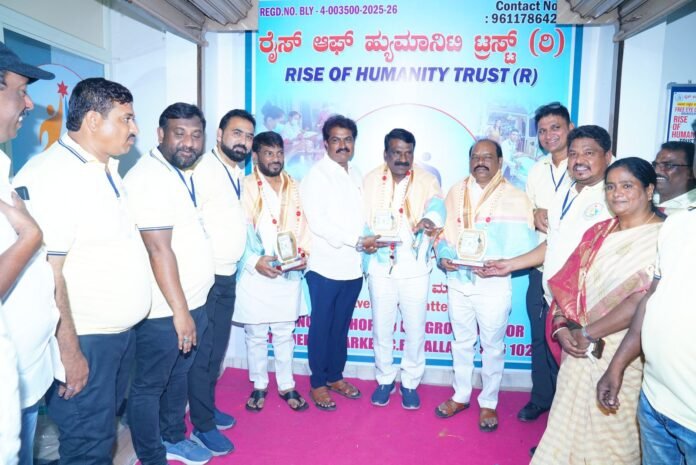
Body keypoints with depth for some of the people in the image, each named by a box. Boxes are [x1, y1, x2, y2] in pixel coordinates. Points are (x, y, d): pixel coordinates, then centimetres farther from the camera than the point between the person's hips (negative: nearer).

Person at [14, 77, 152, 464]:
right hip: (85, 339, -8)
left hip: (122, 330, 9)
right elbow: (47, 273, -22)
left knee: (107, 425, 22)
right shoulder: (52, 175, -19)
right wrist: (69, 351, -20)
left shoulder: (107, 168, 10)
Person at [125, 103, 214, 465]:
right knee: (149, 385, 9)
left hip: (194, 301, 9)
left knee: (179, 375, 22)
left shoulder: (186, 173, 8)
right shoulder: (150, 177, -18)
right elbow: (159, 249, -22)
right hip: (164, 309, -9)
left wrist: (190, 306, 12)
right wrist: (180, 310, -19)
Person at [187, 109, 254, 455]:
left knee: (217, 349, 19)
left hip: (228, 275, 8)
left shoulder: (239, 173, 11)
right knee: (203, 352, 3)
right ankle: (203, 426, 18)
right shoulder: (203, 170, -14)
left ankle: (207, 407, 35)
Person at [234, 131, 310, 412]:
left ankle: (286, 386, 27)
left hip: (289, 274, 3)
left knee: (284, 334, 13)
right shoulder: (244, 187, -4)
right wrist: (254, 261, -18)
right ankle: (259, 386, 28)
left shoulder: (295, 189, 9)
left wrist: (303, 254, -6)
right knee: (255, 335, 10)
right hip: (255, 274, -3)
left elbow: (303, 226, 10)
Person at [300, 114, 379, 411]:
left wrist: (369, 238, -2)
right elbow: (317, 221, -17)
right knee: (322, 327, 7)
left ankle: (335, 376, 31)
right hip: (326, 266, -6)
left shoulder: (356, 175, 14)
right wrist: (357, 241, -19)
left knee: (341, 326, 16)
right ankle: (317, 384, 21)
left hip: (353, 266, 6)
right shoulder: (317, 175, -7)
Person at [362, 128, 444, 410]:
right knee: (381, 329, 11)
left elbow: (436, 204, -15)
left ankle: (410, 383, 27)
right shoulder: (370, 180, 5)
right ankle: (385, 380, 31)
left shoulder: (426, 180, 1)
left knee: (415, 330, 7)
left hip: (415, 268, -1)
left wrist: (430, 219, -39)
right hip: (381, 267, 1)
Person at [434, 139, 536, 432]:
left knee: (492, 346, 10)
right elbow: (444, 231, 9)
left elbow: (524, 243, -10)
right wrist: (443, 255, -9)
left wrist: (499, 263, -25)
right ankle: (461, 396, 34)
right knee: (461, 341, 17)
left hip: (493, 282, -4)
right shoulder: (456, 192, 7)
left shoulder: (514, 197, -6)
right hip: (457, 279, 4)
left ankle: (488, 403, 28)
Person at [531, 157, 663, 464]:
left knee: (613, 430, 9)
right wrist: (563, 328, -9)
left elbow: (643, 301, -20)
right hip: (581, 349, 6)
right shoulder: (599, 232, 9)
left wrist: (587, 332, -16)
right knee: (571, 422, 15)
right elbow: (568, 284, 6)